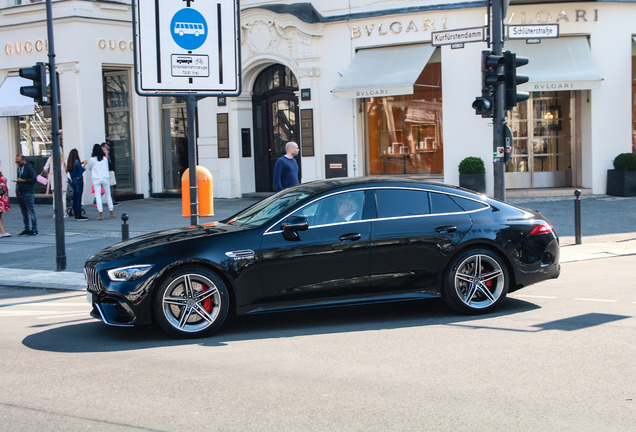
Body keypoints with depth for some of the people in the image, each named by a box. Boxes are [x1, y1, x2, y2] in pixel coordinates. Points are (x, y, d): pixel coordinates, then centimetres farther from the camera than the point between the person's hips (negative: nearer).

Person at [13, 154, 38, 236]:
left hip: (28, 193, -8)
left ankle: (34, 229, -4)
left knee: (31, 211, -6)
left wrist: (22, 180, -16)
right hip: (20, 194, 8)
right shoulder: (19, 168, 18)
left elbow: (34, 179, -15)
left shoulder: (29, 168, -8)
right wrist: (17, 188, 12)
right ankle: (27, 229, 16)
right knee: (24, 212, 10)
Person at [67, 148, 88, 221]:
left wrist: (80, 164, 18)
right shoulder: (76, 161, -13)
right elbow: (81, 171, -11)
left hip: (73, 181, 8)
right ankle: (79, 216, -9)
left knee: (75, 198, 11)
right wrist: (84, 165, 2)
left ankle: (76, 215, 15)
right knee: (78, 198, -8)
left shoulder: (70, 163, 9)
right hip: (78, 180, -8)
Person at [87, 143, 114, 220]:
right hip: (105, 178, 3)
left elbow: (88, 167, 10)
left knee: (98, 196, -3)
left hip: (96, 180, -3)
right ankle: (112, 213, 13)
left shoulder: (92, 159, -6)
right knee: (108, 195, 11)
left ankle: (101, 214, -12)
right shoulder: (105, 159, 4)